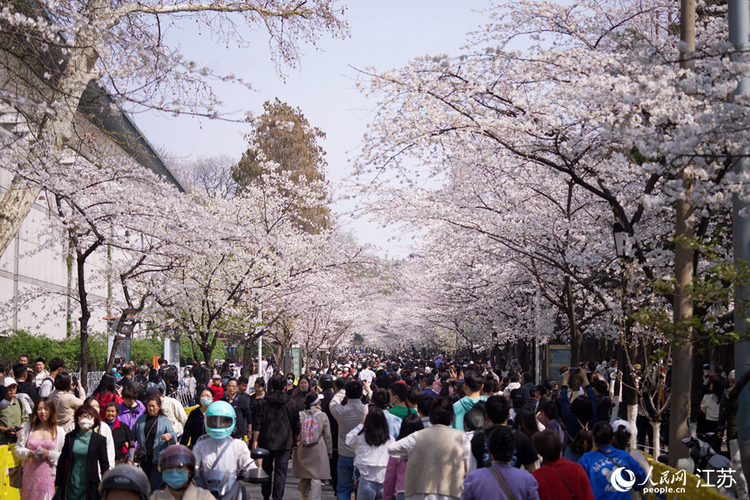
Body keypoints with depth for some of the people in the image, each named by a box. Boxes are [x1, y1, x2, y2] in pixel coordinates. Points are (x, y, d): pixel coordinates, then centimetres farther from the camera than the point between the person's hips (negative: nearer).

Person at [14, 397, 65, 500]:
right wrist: (29, 453, -9)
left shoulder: (59, 431, 5)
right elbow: (17, 449, 10)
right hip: (30, 473, 2)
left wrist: (49, 454, -13)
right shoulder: (27, 428, 9)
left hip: (48, 474, -2)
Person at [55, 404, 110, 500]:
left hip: (89, 486, -2)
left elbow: (104, 464, 2)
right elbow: (62, 460, 9)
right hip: (71, 485, 2)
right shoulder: (70, 437, 5)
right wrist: (58, 483, 7)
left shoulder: (99, 440, 0)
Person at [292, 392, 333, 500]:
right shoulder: (323, 416, -6)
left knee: (303, 477, 14)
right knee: (316, 477, 1)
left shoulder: (299, 415, -4)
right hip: (318, 451, -3)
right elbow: (327, 436, -1)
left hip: (302, 450, 3)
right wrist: (329, 451, 10)